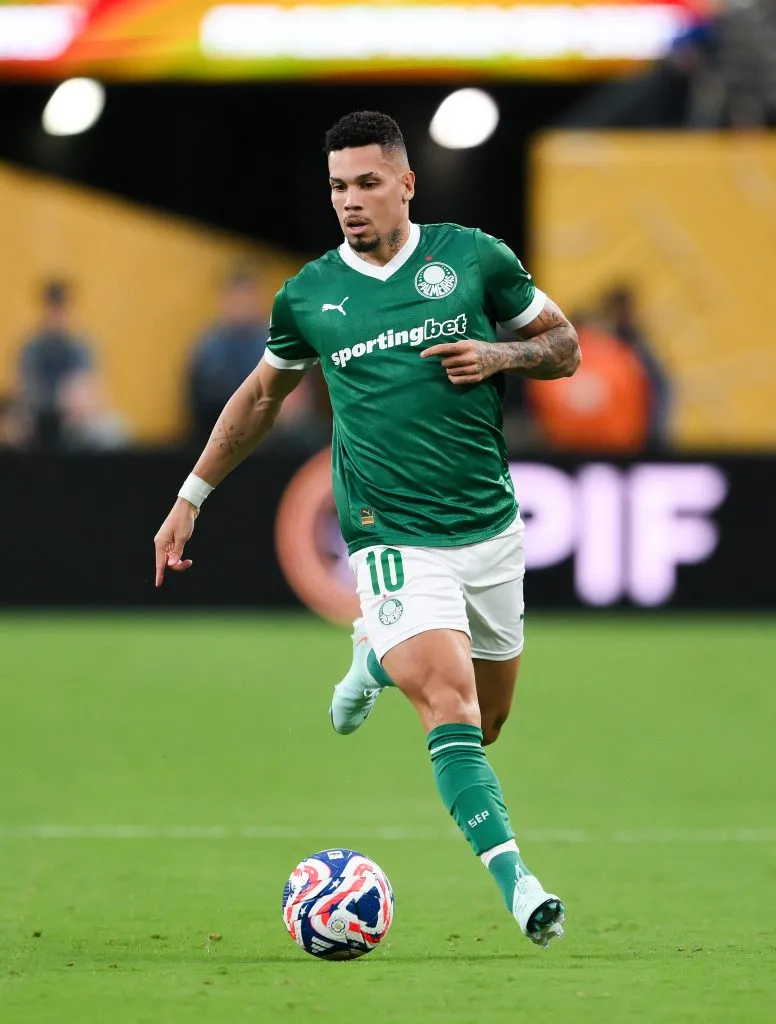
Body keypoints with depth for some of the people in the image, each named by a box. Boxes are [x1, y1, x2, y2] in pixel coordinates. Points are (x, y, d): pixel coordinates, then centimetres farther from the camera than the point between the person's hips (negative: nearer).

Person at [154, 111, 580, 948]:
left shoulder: (473, 257, 1)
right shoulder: (308, 296, 3)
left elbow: (564, 344, 11)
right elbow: (261, 396, 20)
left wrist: (499, 356, -10)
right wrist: (190, 498, 21)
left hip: (490, 528, 2)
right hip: (393, 538, -2)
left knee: (483, 728, 15)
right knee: (451, 705, -23)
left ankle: (380, 656, 45)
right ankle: (514, 880, -31)